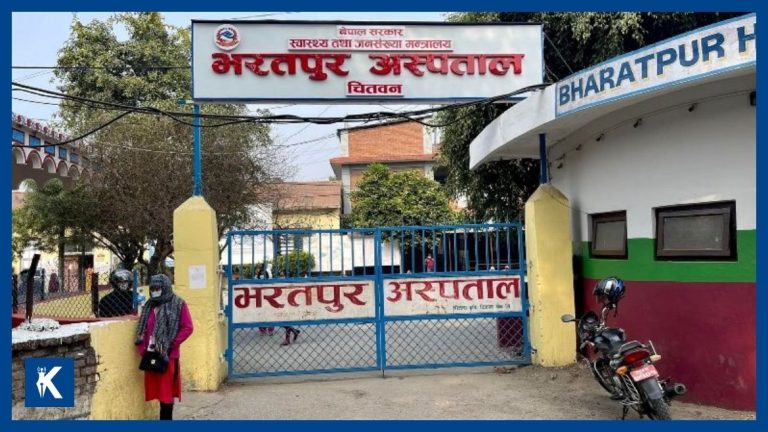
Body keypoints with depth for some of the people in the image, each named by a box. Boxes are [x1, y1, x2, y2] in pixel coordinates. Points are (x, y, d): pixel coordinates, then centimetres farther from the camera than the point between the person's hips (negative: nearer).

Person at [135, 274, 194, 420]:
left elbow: (187, 328, -11)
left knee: (166, 391, -1)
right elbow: (142, 329, 17)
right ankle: (166, 417, 23)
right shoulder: (149, 306, 13)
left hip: (167, 355, -6)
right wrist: (143, 348, 5)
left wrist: (171, 345, -13)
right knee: (158, 390, 11)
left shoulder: (178, 305, -6)